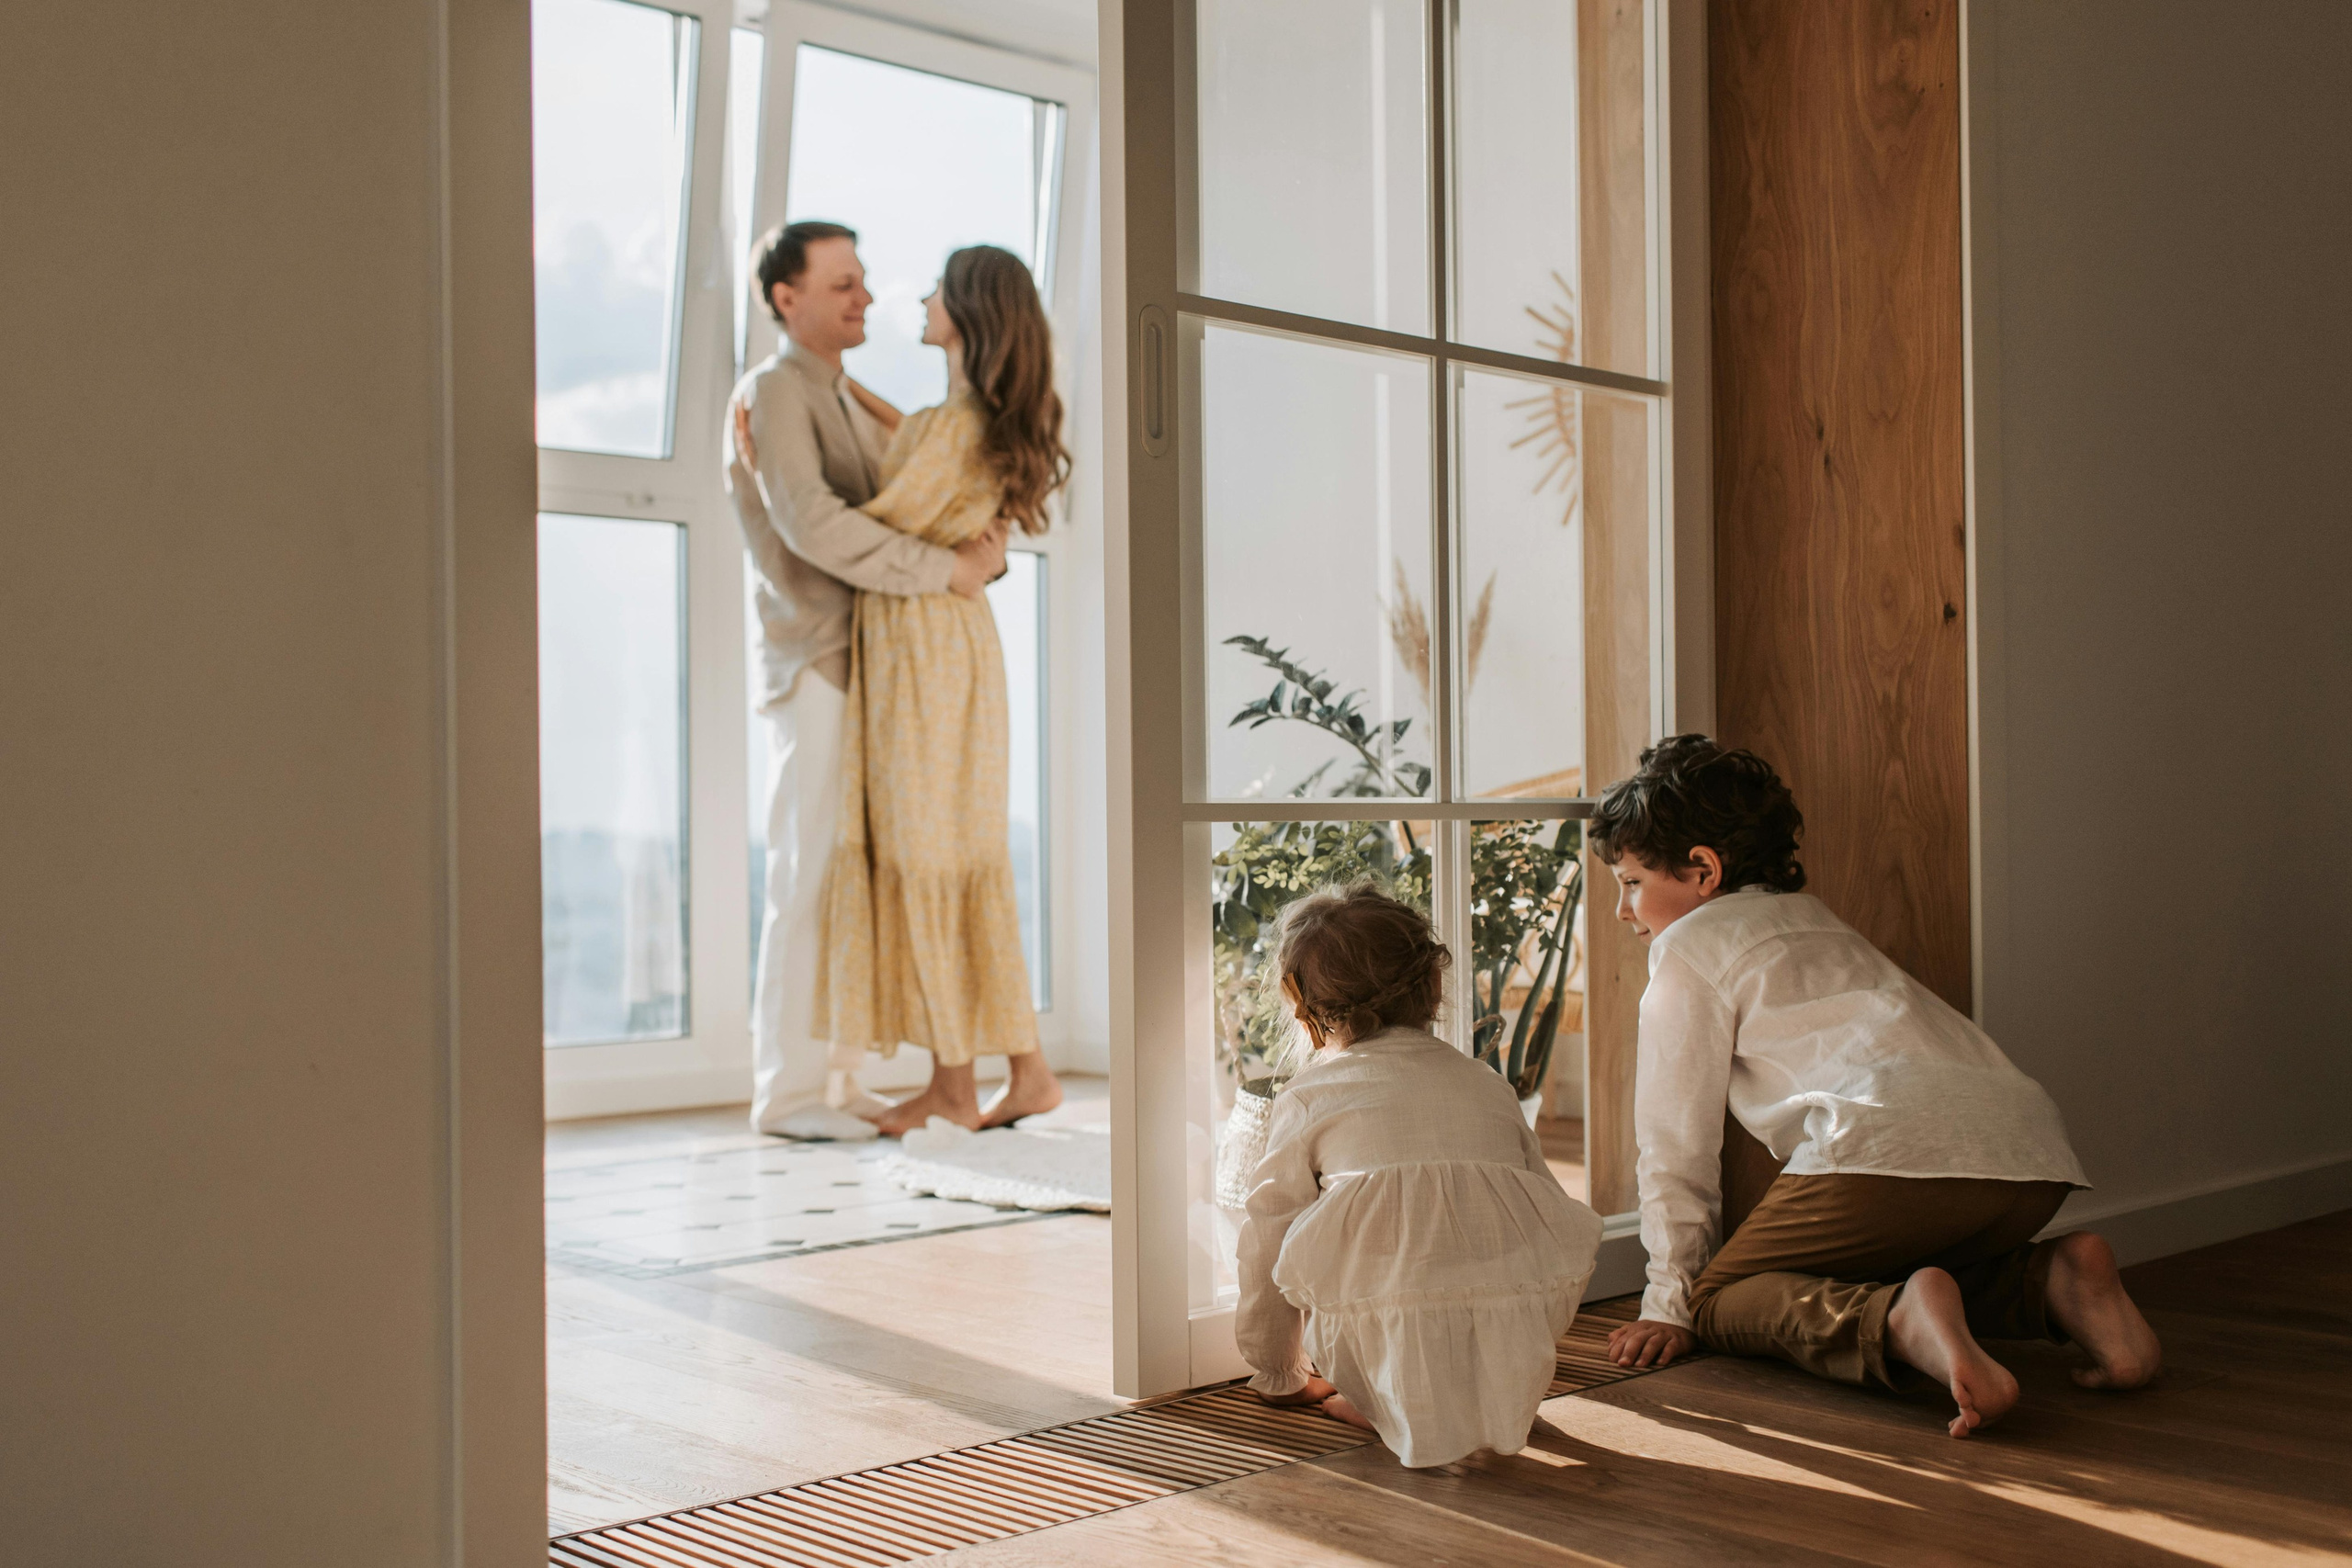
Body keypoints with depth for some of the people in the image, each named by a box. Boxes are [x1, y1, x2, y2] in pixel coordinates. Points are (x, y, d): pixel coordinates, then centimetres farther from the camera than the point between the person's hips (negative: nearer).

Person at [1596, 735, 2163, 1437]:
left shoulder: (1689, 946, 11)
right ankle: (2054, 1281, 6)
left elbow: (1679, 1142, 9)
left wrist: (1667, 1304, 15)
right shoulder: (1816, 921, 36)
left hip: (1891, 1149, -8)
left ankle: (1899, 1323, -23)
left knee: (1722, 1299, 5)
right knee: (1903, 1265, 34)